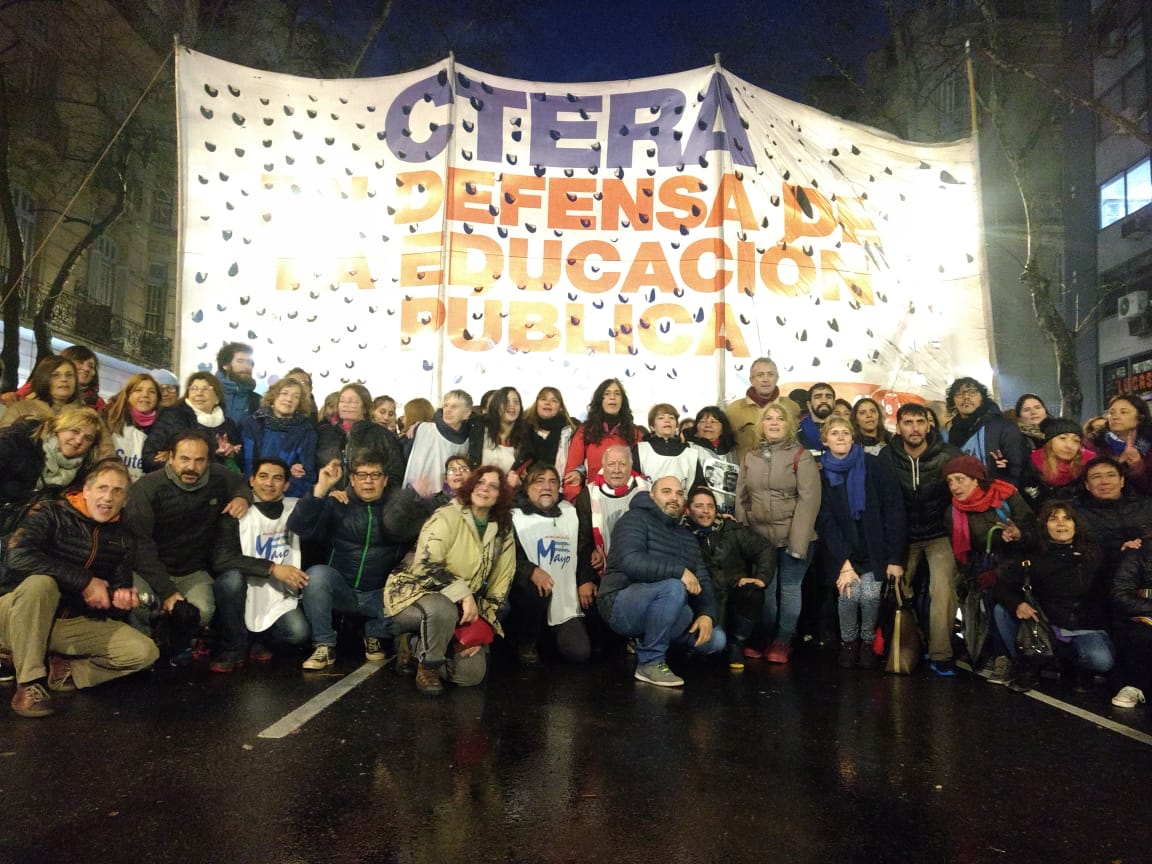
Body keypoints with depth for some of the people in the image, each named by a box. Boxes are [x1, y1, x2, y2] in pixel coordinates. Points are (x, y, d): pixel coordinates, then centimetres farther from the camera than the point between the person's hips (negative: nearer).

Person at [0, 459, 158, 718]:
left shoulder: (122, 540, 5)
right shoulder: (50, 513, -7)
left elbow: (113, 607, 7)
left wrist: (122, 601, -19)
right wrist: (84, 581, -27)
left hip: (74, 625, 3)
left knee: (145, 652, -15)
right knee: (41, 582, -36)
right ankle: (30, 680, -23)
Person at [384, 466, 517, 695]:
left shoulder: (503, 533, 1)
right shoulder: (447, 517, -15)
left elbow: (500, 586, 3)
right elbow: (425, 566, -24)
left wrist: (483, 628, -6)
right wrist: (463, 593, -30)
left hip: (461, 608, 5)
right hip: (417, 593, -5)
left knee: (472, 675, -11)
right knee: (443, 610, -40)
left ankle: (417, 646, 14)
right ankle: (427, 667, -10)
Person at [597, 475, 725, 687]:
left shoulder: (688, 537, 16)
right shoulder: (636, 519, -6)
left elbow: (704, 582, 9)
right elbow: (630, 561, -25)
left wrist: (707, 614, -11)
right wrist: (679, 571, -26)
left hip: (656, 611, 7)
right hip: (621, 605, -7)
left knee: (715, 639, -6)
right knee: (673, 587, -33)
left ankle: (645, 640, 10)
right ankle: (650, 663, -18)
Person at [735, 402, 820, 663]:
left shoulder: (802, 456, -5)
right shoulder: (750, 457, 10)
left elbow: (809, 500, -11)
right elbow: (741, 498, 11)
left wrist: (798, 541, -17)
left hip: (792, 537, -3)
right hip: (759, 536, 4)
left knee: (790, 588, 4)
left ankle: (783, 641, 16)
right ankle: (764, 638, 22)